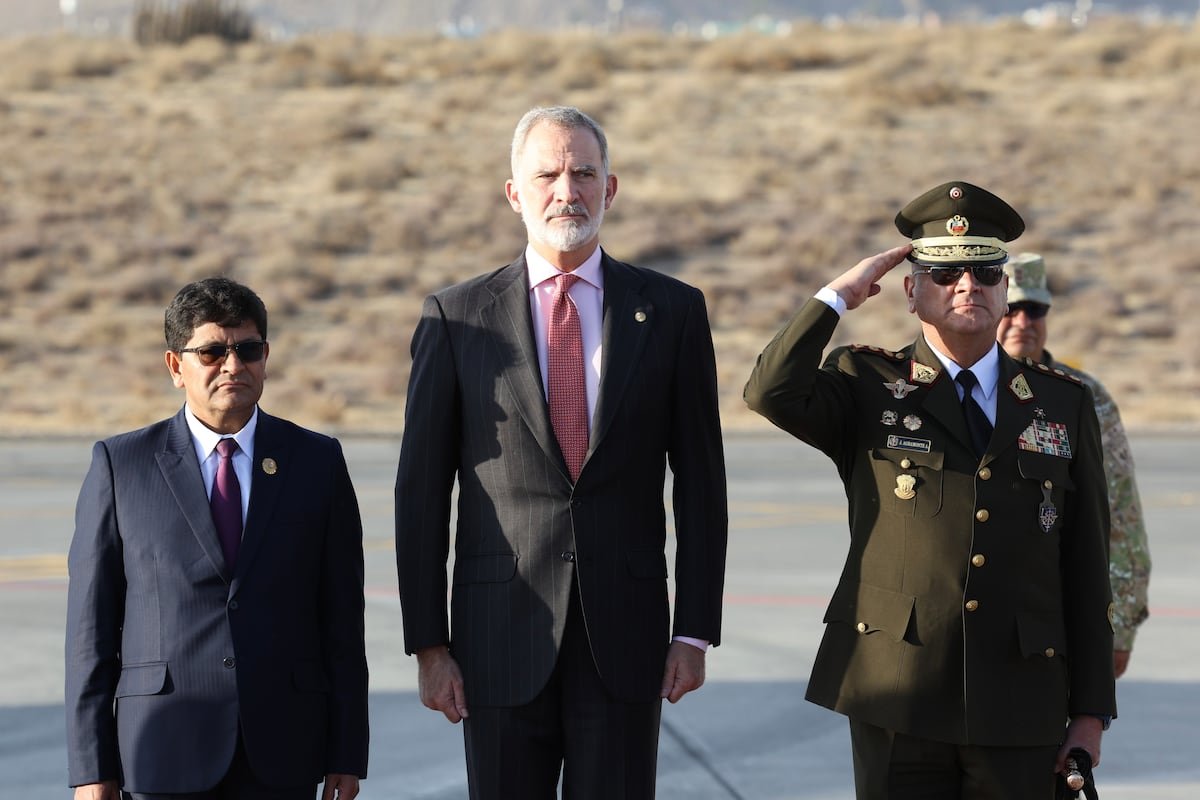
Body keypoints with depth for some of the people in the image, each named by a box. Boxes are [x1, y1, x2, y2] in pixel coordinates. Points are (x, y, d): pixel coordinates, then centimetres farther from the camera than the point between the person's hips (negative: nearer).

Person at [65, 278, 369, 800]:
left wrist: (347, 756, 2)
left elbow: (342, 619, 7)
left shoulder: (317, 463, 7)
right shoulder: (119, 465, 4)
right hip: (164, 753, -1)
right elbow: (91, 625, 3)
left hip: (280, 756, 1)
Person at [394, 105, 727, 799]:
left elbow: (700, 482, 6)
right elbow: (421, 489, 3)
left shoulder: (672, 311, 5)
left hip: (625, 637, 0)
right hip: (501, 636, 0)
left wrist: (696, 632, 1)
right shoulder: (457, 319, 3)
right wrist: (428, 643, -2)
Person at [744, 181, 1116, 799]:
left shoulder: (1065, 405, 11)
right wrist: (840, 295, -5)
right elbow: (773, 394, -15)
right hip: (899, 700, -1)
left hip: (1020, 712, 2)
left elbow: (1086, 568, 9)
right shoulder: (867, 385, 7)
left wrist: (1090, 712, 4)